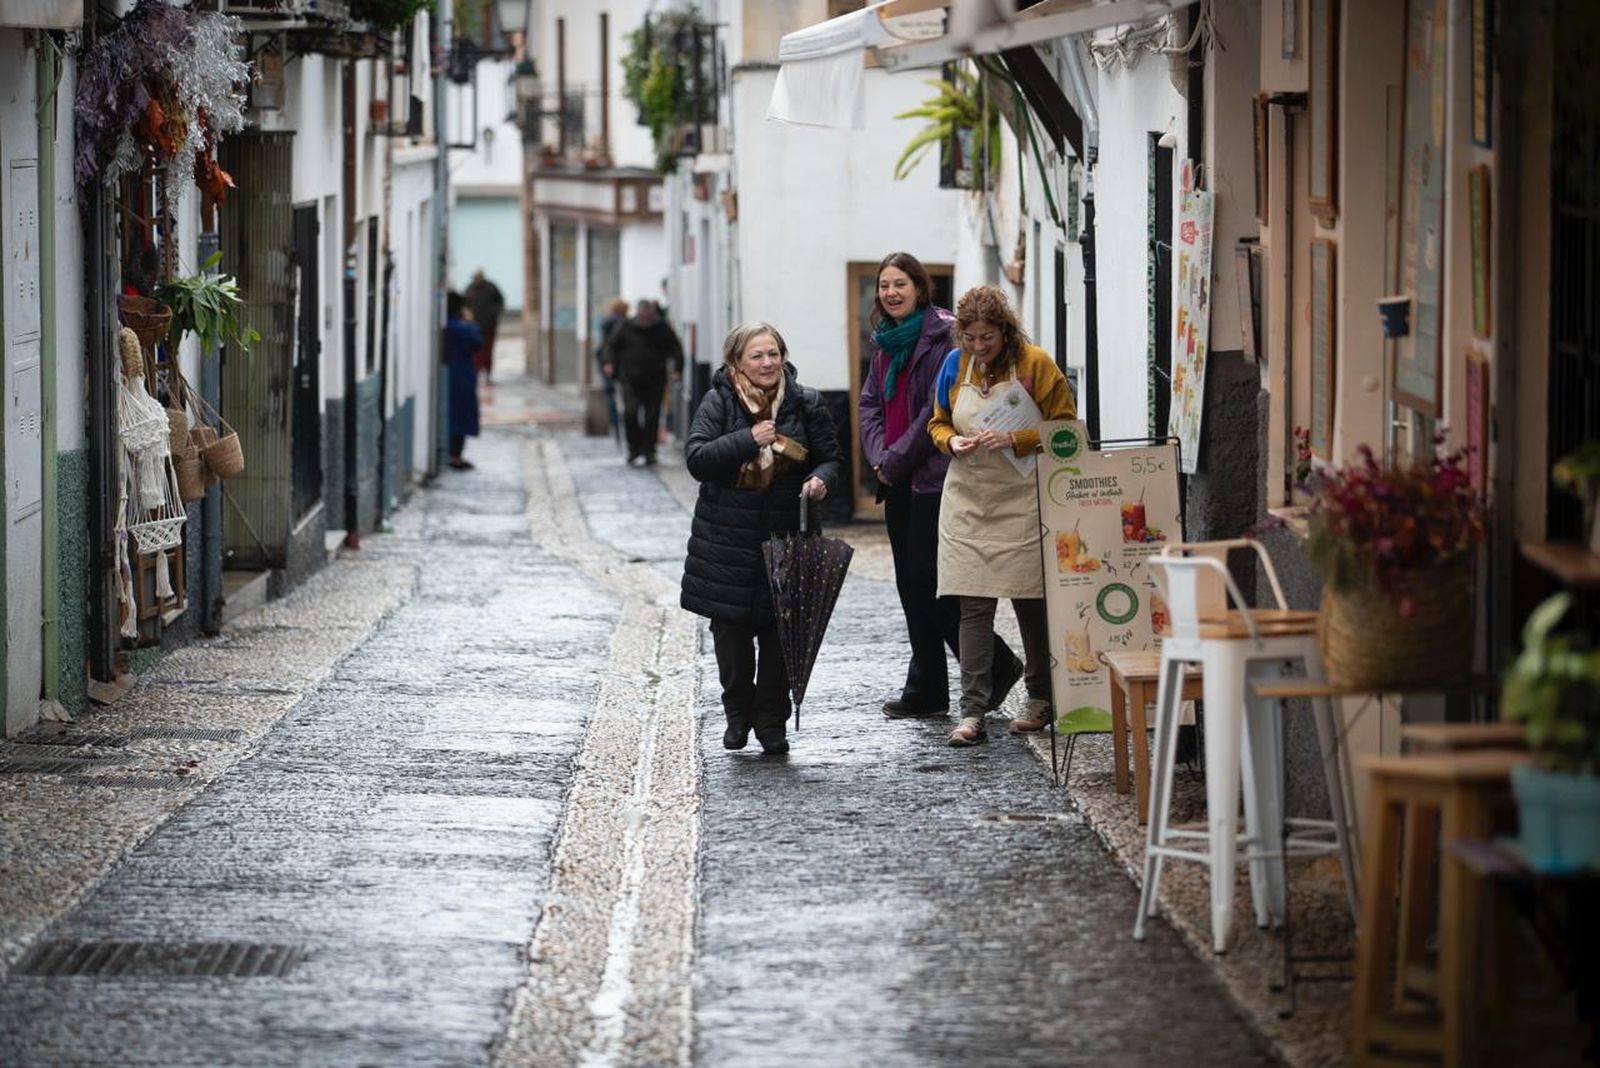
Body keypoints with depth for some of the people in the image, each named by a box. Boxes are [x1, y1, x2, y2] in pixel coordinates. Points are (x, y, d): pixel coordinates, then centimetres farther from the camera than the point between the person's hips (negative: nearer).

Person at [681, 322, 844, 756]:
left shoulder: (805, 404, 1)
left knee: (780, 630, 2)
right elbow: (696, 458, -13)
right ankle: (738, 712, 23)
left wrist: (822, 479, -16)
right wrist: (748, 440, -22)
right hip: (727, 540, -1)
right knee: (731, 629, 5)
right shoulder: (719, 403, -3)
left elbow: (832, 460, 7)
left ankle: (772, 720, 13)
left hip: (785, 538, 1)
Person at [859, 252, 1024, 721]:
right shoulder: (885, 342, 15)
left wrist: (897, 459, -13)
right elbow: (871, 403, 16)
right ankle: (926, 691, 14)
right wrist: (879, 455, -2)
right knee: (911, 584, 9)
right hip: (898, 481, 9)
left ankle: (995, 664, 4)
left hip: (932, 476, -9)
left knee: (928, 579, -9)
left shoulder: (942, 336, -11)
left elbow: (938, 409, -17)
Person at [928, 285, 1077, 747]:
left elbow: (1064, 428, -5)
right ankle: (972, 712, -6)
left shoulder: (1035, 364, -6)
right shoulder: (955, 364, 5)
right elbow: (938, 424, 16)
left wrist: (1016, 439, -19)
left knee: (1031, 601, 5)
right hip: (968, 499, 3)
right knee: (973, 605, -4)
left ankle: (1040, 699, 22)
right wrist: (952, 442, -6)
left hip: (1022, 501, -3)